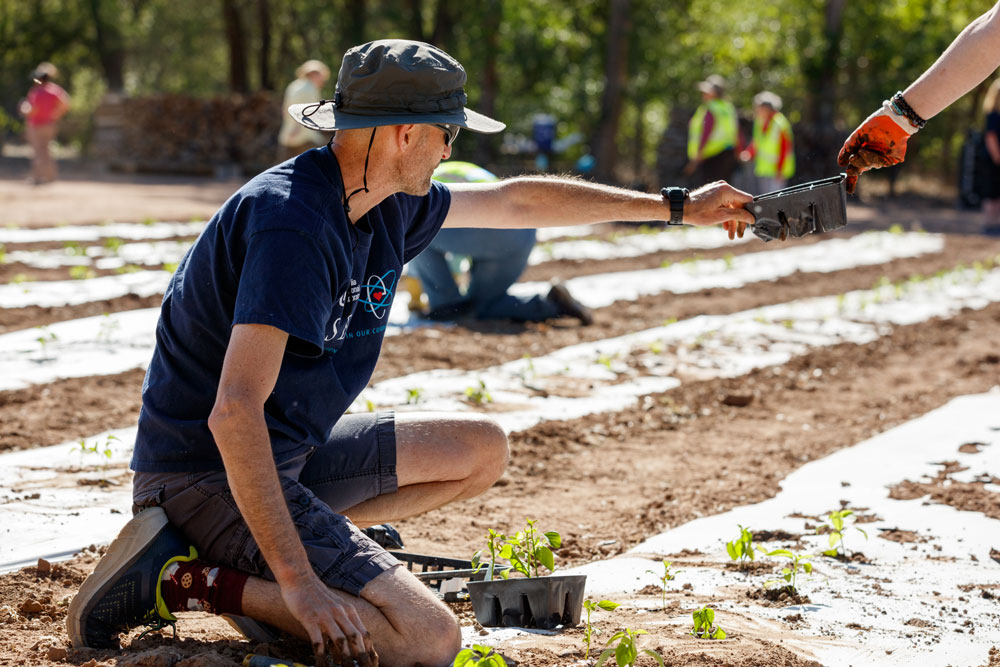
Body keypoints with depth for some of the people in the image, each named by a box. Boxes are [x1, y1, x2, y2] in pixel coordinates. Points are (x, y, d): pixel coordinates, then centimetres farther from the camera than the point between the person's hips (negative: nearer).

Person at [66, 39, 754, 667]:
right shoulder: (293, 225, -25)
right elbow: (233, 414, -32)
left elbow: (515, 201, 21)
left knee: (483, 449, 17)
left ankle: (294, 544, 7)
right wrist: (298, 582, -34)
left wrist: (676, 206, 27)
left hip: (290, 454, 10)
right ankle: (189, 580, -11)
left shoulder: (388, 203, 5)